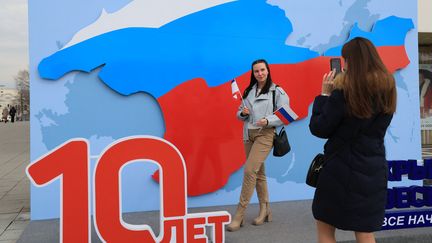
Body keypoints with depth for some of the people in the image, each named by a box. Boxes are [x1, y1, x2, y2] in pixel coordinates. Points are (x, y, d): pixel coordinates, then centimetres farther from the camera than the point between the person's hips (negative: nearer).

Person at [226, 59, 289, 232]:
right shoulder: (248, 91, 15)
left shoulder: (277, 91, -2)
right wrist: (242, 113, -4)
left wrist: (268, 121, -21)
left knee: (249, 170, -17)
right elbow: (239, 114, 19)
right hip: (249, 135, 6)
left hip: (265, 135, -6)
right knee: (258, 173, 12)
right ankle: (265, 211, 24)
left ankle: (239, 215, -12)